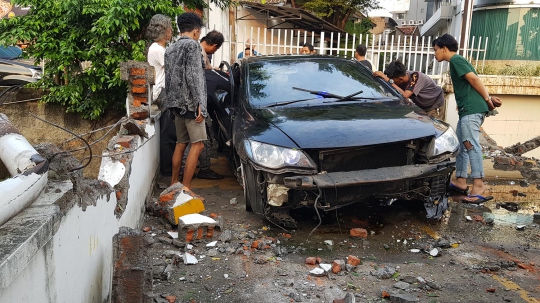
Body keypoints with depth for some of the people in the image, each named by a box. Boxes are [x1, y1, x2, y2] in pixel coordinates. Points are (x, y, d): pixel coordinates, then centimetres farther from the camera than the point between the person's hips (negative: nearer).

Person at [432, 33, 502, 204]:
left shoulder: (456, 60, -6)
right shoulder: (457, 61, 25)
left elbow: (474, 79, -14)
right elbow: (474, 82, 21)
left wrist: (487, 99, -8)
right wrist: (490, 98, 13)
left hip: (471, 109, -11)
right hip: (468, 110, 11)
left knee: (471, 145, -16)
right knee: (460, 145, 13)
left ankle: (479, 185, -20)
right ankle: (460, 181, 18)